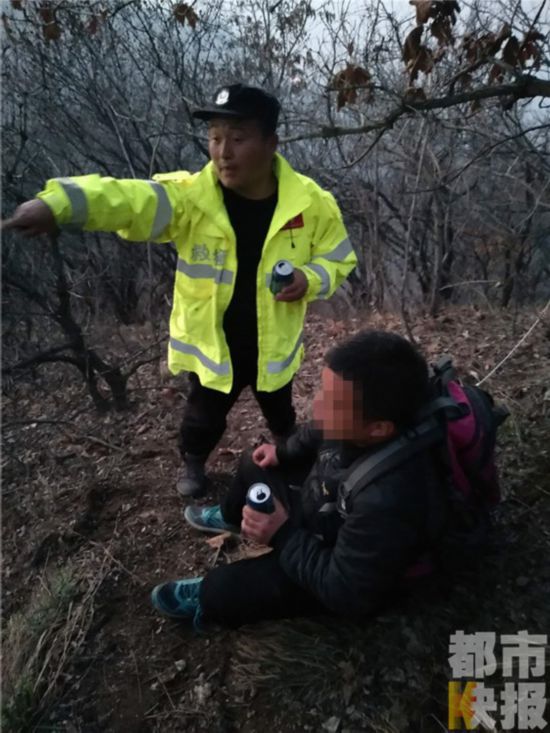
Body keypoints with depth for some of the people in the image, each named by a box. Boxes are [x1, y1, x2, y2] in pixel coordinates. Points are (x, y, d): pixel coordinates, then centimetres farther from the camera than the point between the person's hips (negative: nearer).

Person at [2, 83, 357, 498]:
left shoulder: (311, 203, -16)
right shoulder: (190, 196, -21)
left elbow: (338, 258, -2)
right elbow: (127, 198, -37)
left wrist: (311, 279, -25)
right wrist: (57, 204, -56)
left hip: (273, 346, 1)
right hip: (211, 346, -1)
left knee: (279, 412, 29)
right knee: (205, 417, 23)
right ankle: (193, 463, 57)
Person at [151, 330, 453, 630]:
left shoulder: (389, 504, -46)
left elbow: (346, 594, -32)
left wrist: (283, 535, -29)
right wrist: (283, 452, 1)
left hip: (344, 577, -7)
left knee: (220, 590, -16)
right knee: (255, 465, 19)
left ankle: (209, 598, 22)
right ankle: (230, 518, 51)